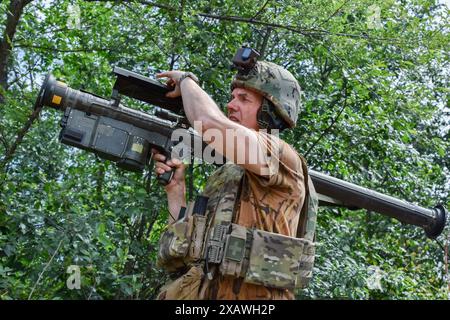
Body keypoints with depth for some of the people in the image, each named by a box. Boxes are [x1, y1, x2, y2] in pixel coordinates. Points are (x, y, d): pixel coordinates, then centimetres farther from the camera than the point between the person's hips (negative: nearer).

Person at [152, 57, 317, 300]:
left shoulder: (285, 159, -7)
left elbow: (210, 122, -20)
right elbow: (186, 246, 14)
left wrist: (186, 80, -3)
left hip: (249, 295, -6)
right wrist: (175, 188, 4)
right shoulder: (223, 175, 15)